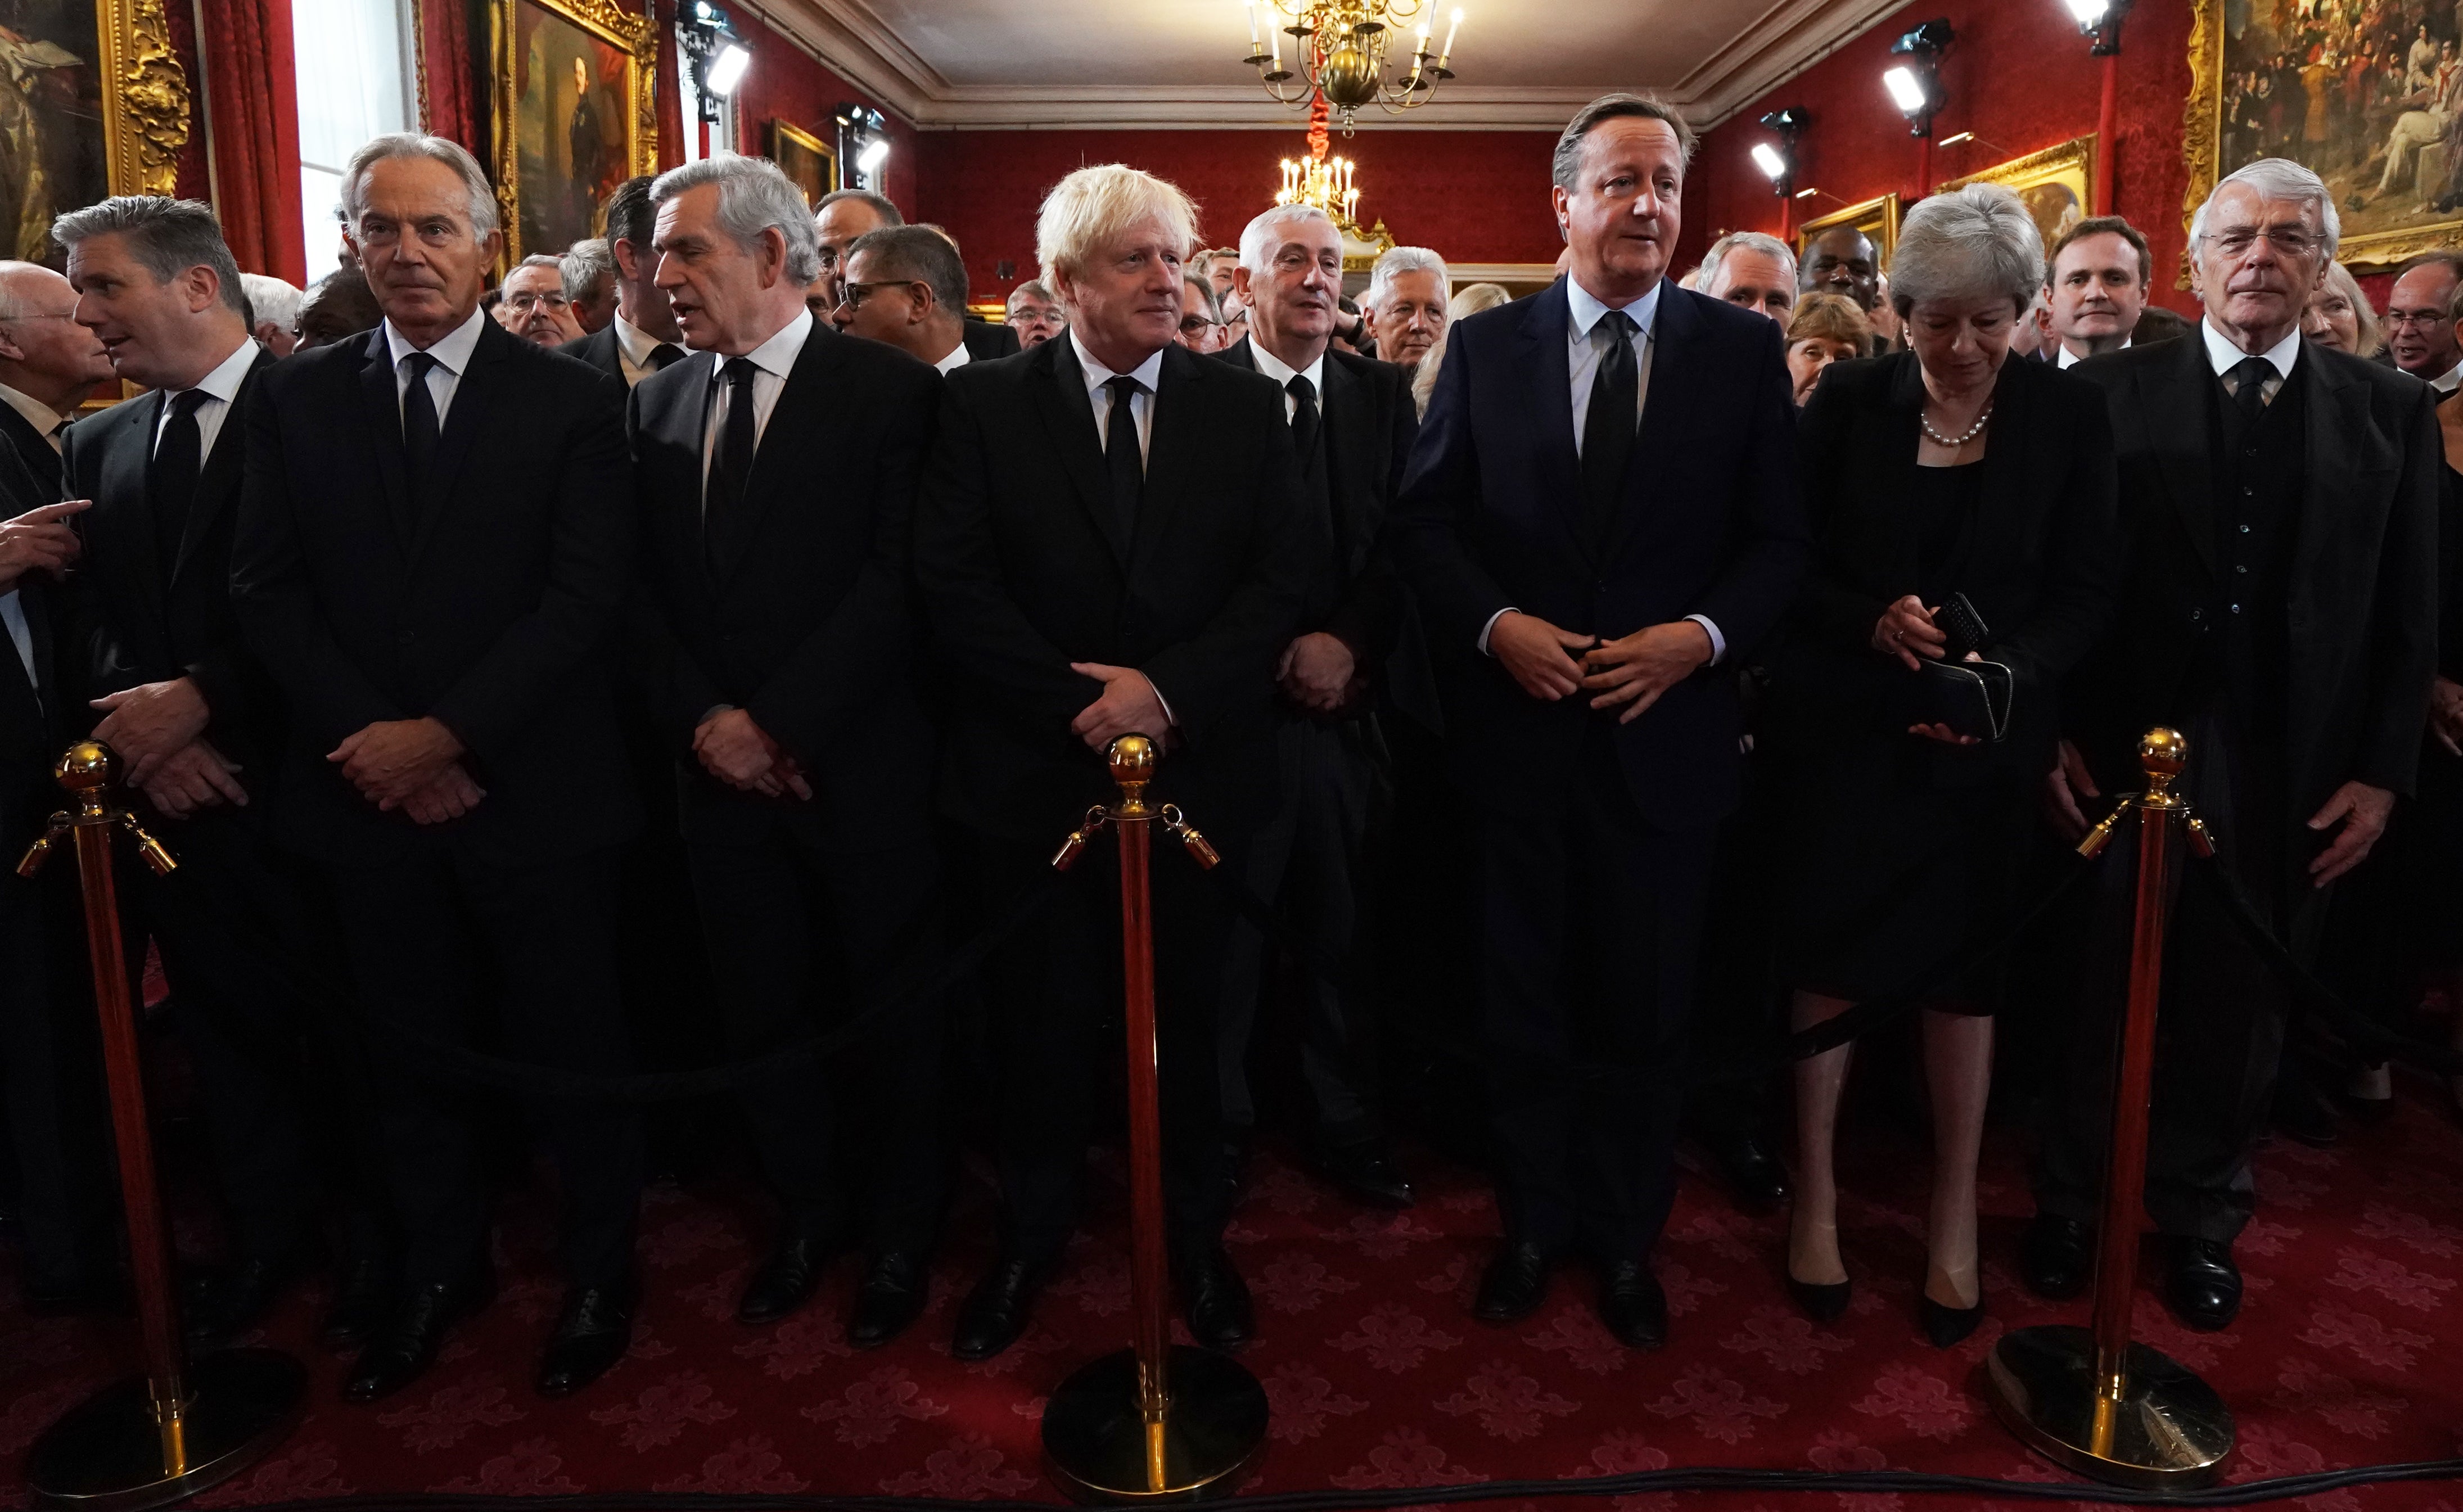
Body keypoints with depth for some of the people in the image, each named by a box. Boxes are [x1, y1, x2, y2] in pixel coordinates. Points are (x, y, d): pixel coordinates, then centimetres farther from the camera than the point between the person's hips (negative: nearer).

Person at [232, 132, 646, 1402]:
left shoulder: (571, 399, -2)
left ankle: (598, 1270, 27)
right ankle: (441, 1265, 35)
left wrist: (447, 730, -14)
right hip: (366, 791, 3)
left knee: (570, 1045, 8)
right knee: (409, 1047, 15)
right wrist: (370, 741, -9)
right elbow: (265, 590, 3)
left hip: (531, 786, -3)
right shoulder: (296, 397, 8)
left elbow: (587, 594, -9)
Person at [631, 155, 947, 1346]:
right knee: (760, 1005, 14)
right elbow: (642, 590, 7)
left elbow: (895, 585, -14)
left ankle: (901, 1226, 30)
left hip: (861, 768, -4)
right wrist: (702, 723, -7)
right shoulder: (658, 405, 10)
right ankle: (809, 1209, 35)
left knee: (888, 1008, 9)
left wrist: (782, 724, -16)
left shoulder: (890, 390, -6)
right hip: (720, 770, 5)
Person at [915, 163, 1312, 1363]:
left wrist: (1168, 689, -16)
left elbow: (1285, 576, -3)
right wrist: (1080, 702, -14)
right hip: (1035, 772, -1)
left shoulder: (1244, 409, 5)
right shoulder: (984, 404, 1)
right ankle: (1031, 1233, 34)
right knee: (1040, 1019, 11)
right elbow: (953, 583, -7)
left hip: (1196, 766, 1)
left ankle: (1195, 1232, 33)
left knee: (1186, 1015, 12)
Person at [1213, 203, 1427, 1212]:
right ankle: (1216, 1122, 24)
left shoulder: (1384, 395, 10)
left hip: (1348, 701, 3)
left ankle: (1346, 1126, 25)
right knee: (1224, 930, 5)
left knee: (1343, 928, 10)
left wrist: (1349, 642, -10)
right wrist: (1270, 657, -10)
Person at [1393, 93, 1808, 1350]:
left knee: (1644, 1009, 11)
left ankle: (1626, 1239, 33)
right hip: (1519, 727, 1)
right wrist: (1494, 624, -13)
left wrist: (1704, 634, -15)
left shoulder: (1742, 351, 2)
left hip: (1666, 731, 0)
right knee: (1524, 1000, 13)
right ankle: (1533, 1224, 34)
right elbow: (1425, 518, 3)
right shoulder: (1486, 346, 4)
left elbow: (1779, 539, 2)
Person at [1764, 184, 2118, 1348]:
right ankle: (1814, 1191, 22)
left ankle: (1954, 1213, 27)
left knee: (1962, 963, 9)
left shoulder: (2069, 415, 0)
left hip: (1986, 740, 1)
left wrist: (2008, 674, -19)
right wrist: (1869, 622, -19)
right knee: (1827, 954, 4)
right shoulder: (1849, 401, -1)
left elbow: (2087, 590, -2)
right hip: (1844, 727, 0)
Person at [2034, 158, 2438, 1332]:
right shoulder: (2114, 392, -1)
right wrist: (2058, 731, -9)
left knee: (2240, 1009, 13)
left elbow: (2411, 613, 5)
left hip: (2293, 779, 2)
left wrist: (2382, 771, -1)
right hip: (2124, 755, -2)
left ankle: (2202, 1217, 32)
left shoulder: (2391, 411, 6)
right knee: (2099, 999, 10)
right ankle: (2069, 1202, 29)